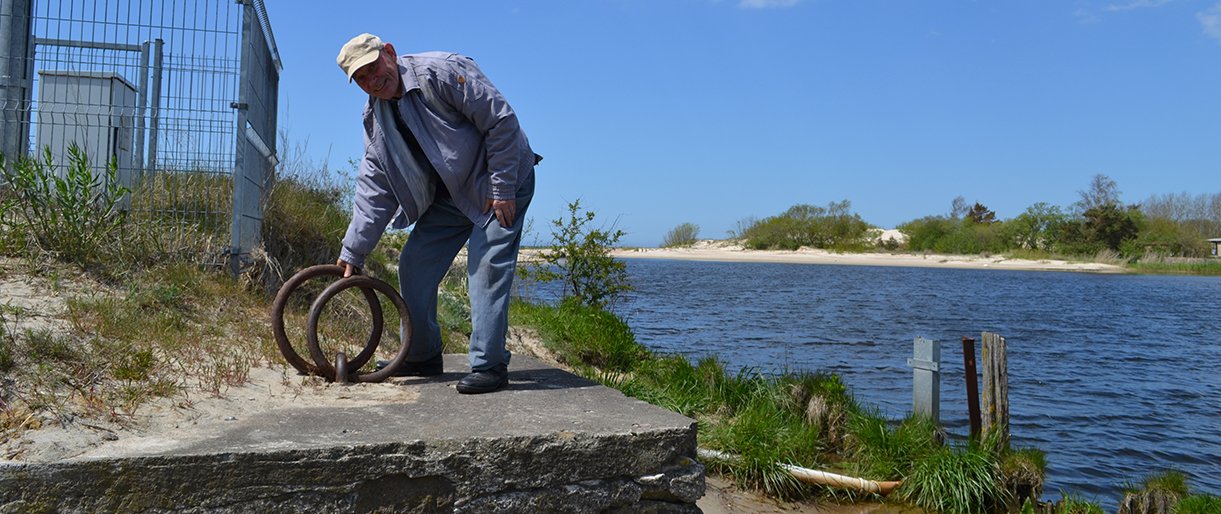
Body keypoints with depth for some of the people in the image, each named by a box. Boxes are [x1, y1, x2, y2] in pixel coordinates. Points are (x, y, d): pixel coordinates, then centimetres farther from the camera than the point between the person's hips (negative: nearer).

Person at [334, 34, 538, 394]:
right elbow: (374, 191, 1)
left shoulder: (441, 72, -21)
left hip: (501, 181, -7)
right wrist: (352, 253, -4)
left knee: (487, 266, -19)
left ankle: (489, 366, -14)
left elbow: (501, 122, -22)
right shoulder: (375, 119, 1)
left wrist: (502, 191, -22)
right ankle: (422, 357, 19)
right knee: (413, 265, 4)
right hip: (448, 195, 8)